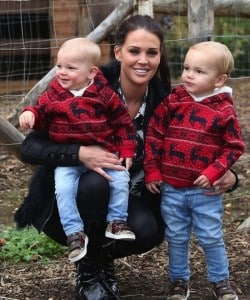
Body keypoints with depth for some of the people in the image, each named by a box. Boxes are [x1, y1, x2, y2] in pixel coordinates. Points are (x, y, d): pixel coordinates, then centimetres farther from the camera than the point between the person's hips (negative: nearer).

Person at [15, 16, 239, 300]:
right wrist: (79, 153, -42)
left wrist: (227, 176, -25)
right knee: (96, 183, -34)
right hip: (77, 194, -2)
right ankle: (87, 267, -9)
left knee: (148, 231, -28)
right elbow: (29, 147, -24)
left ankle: (104, 255, 8)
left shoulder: (163, 101, -13)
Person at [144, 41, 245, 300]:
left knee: (211, 238, 6)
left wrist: (213, 173, -14)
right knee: (176, 239, 12)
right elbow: (153, 135, 3)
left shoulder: (224, 110, -7)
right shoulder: (173, 101, -1)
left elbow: (234, 147, -4)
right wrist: (152, 171, -1)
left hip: (205, 190, -2)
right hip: (171, 188, 2)